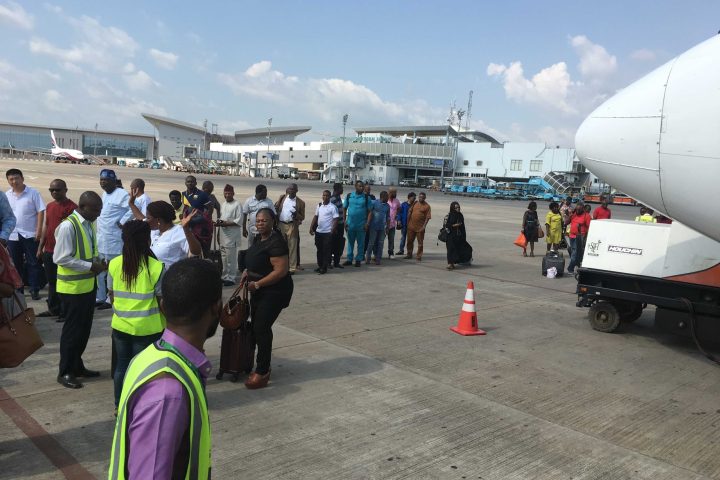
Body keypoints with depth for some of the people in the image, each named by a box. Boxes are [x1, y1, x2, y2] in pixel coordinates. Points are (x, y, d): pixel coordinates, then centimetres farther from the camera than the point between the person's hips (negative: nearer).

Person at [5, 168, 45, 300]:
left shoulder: (33, 193, -5)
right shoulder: (6, 195, 7)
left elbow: (41, 211, -7)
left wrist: (39, 230, -13)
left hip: (30, 234, -4)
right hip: (12, 235, 4)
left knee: (33, 263, 2)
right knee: (16, 264, 11)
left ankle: (34, 289, 9)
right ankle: (18, 289, 22)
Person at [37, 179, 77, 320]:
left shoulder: (72, 207, -11)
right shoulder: (49, 206, 14)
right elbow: (45, 227, 19)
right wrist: (41, 247, 18)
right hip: (48, 251, 8)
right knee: (51, 282, 16)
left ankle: (65, 312, 5)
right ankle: (53, 309, 27)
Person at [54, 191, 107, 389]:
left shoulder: (90, 224, 7)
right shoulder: (68, 226, -19)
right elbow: (60, 258, -22)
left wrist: (98, 261, -2)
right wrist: (90, 266, -21)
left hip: (88, 284, 8)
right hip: (73, 287, -8)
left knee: (84, 328, 16)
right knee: (73, 328, 1)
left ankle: (77, 366, 30)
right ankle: (65, 372, 15)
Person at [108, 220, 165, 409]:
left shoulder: (114, 264, -3)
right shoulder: (156, 266, -16)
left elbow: (111, 297, 7)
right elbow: (162, 301, -10)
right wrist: (167, 324, 4)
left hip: (120, 325, 4)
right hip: (146, 328, -4)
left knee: (121, 365, 17)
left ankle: (119, 406, 29)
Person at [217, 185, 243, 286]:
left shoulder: (237, 205, -7)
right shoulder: (223, 205, 17)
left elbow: (239, 221, -13)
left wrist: (226, 223, -18)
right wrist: (219, 222, 7)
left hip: (232, 235, -7)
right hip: (223, 235, 7)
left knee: (231, 258, -7)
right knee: (224, 257, 12)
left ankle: (231, 278, 0)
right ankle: (225, 276, 21)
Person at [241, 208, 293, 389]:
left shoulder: (276, 242, -21)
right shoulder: (258, 238, 8)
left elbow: (281, 270, -26)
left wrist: (257, 284, -21)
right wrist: (247, 273, 5)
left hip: (274, 292, -9)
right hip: (258, 291, 9)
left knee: (261, 328, -9)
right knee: (257, 327, 13)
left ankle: (262, 373, 0)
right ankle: (263, 367, 27)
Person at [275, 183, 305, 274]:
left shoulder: (300, 202, 0)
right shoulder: (282, 197, 8)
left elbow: (302, 217, 3)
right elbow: (276, 208, 12)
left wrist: (296, 214, -18)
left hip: (292, 226, -3)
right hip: (281, 225, 3)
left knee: (292, 247, -2)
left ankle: (292, 268, 2)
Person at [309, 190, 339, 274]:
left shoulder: (332, 207, -8)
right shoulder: (319, 205, 8)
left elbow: (335, 220, -9)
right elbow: (315, 217, 13)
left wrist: (332, 232, -14)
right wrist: (311, 227, 6)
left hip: (328, 233, -5)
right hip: (318, 231, 5)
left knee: (326, 251, -1)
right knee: (319, 250, 13)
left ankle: (324, 268, 4)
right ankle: (320, 266, 24)